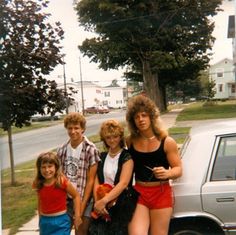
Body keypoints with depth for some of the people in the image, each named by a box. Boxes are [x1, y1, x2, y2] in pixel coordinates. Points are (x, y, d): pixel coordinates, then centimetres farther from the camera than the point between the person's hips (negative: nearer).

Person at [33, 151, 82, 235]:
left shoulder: (62, 182, -15)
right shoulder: (38, 184, -3)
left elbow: (76, 196, -4)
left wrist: (77, 216, -5)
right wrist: (41, 218, 14)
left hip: (60, 221, -4)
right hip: (45, 222, 4)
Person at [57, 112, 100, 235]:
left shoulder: (90, 149, -11)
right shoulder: (61, 150, 2)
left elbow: (91, 180, -11)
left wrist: (82, 205, -12)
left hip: (83, 200, -4)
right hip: (64, 199, 4)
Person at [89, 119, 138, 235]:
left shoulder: (127, 157, -5)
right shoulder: (102, 156, 11)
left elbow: (123, 183, -15)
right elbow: (96, 181, 4)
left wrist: (104, 201, -20)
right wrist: (97, 201, -11)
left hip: (121, 206, -3)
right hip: (102, 206, 4)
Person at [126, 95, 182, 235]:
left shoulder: (167, 142, -9)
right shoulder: (130, 141, -2)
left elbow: (178, 169, -5)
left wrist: (167, 173, -24)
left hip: (161, 194, -1)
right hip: (138, 193, 2)